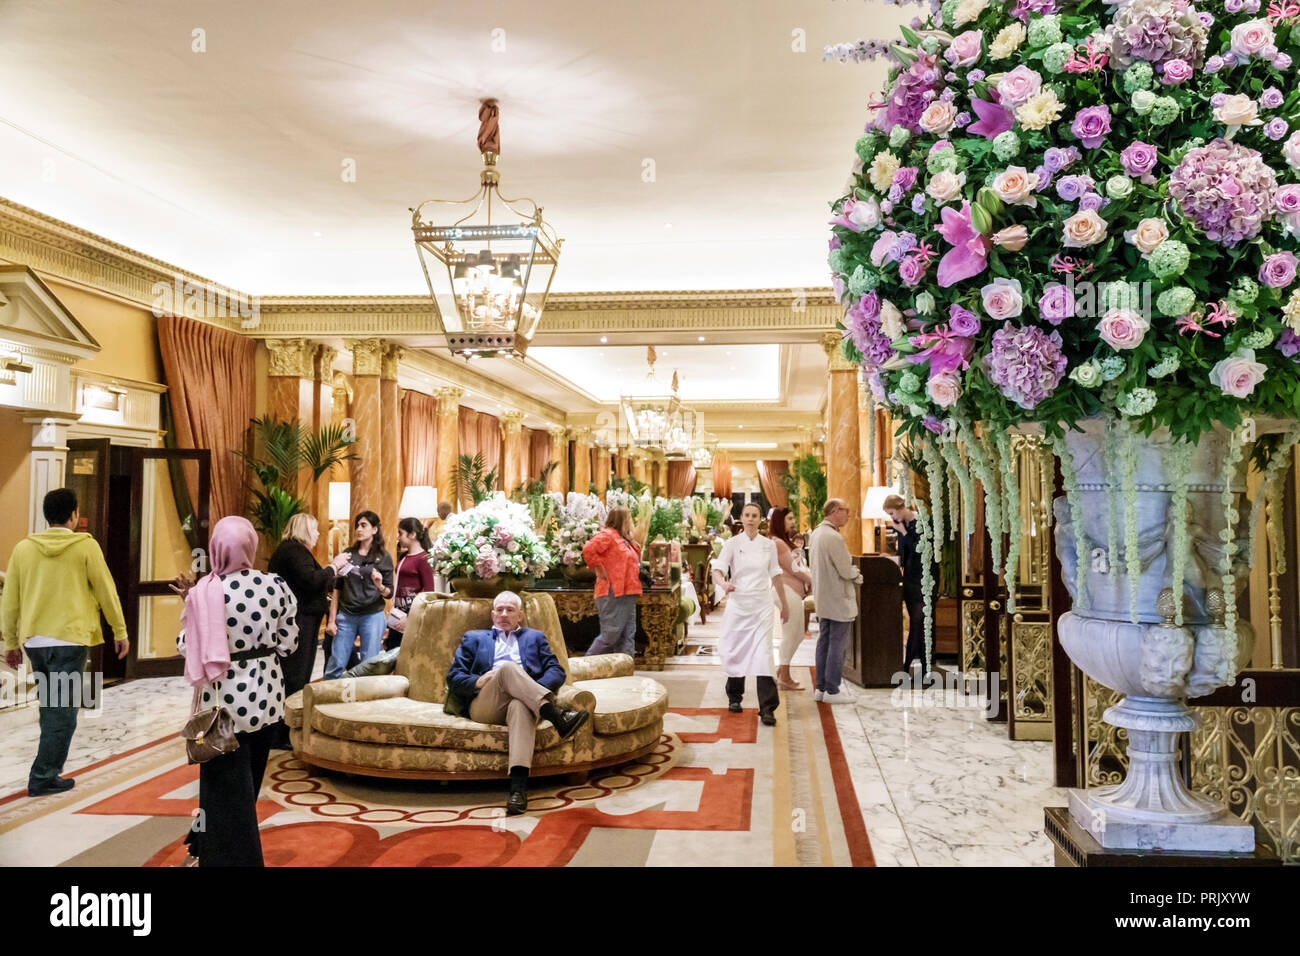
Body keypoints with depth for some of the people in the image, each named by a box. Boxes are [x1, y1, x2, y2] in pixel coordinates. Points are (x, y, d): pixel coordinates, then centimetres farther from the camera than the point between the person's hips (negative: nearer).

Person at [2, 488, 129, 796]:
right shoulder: (86, 546, -5)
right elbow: (106, 591, -2)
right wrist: (120, 632, 8)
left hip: (34, 640, 5)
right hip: (70, 638, -5)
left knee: (50, 707, 18)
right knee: (64, 710, 0)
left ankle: (49, 767, 25)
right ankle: (43, 777, -1)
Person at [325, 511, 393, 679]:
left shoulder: (383, 558, 1)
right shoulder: (347, 554, 8)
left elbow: (389, 593, 1)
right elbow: (337, 588, 10)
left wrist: (380, 586, -21)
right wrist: (332, 619, 5)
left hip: (372, 616, -2)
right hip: (346, 616, 2)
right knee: (335, 665, 1)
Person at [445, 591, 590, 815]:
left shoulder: (535, 637, 31)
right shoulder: (474, 638, 30)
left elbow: (557, 671, 16)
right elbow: (453, 676, 18)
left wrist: (538, 688, -6)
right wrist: (477, 682, -5)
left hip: (521, 700, 0)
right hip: (485, 707, 0)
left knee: (521, 706, -40)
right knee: (508, 668, -33)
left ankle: (518, 787, -55)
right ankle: (557, 715, -46)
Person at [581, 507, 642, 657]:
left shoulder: (624, 539, 21)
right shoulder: (607, 535, -8)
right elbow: (588, 550, -23)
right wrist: (599, 570, -17)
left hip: (627, 595, 10)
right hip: (612, 594, -10)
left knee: (628, 636, 7)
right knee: (610, 635, -8)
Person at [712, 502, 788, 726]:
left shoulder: (768, 545, 6)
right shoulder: (732, 543, 0)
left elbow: (775, 575, 14)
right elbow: (717, 571, -10)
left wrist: (784, 604, 17)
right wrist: (724, 584, -32)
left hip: (762, 605, 1)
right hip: (738, 604, 0)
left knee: (763, 654, -9)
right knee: (736, 651, 8)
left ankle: (767, 708, -9)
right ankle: (734, 697, 30)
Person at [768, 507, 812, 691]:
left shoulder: (784, 541, 19)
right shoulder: (777, 543, -14)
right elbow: (793, 569, -14)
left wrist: (807, 581, 3)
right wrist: (810, 580, -1)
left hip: (795, 591, 10)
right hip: (787, 591, -10)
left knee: (797, 635, 14)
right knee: (790, 634, -5)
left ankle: (781, 672, 20)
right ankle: (784, 677, 2)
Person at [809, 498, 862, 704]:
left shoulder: (816, 533, 9)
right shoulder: (834, 537, -21)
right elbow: (846, 571, -20)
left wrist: (851, 571, 11)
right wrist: (857, 574, 1)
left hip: (822, 598, 10)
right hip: (838, 600, -9)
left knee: (824, 643, 14)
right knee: (837, 645, -2)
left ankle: (821, 688, 20)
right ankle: (832, 691, 3)